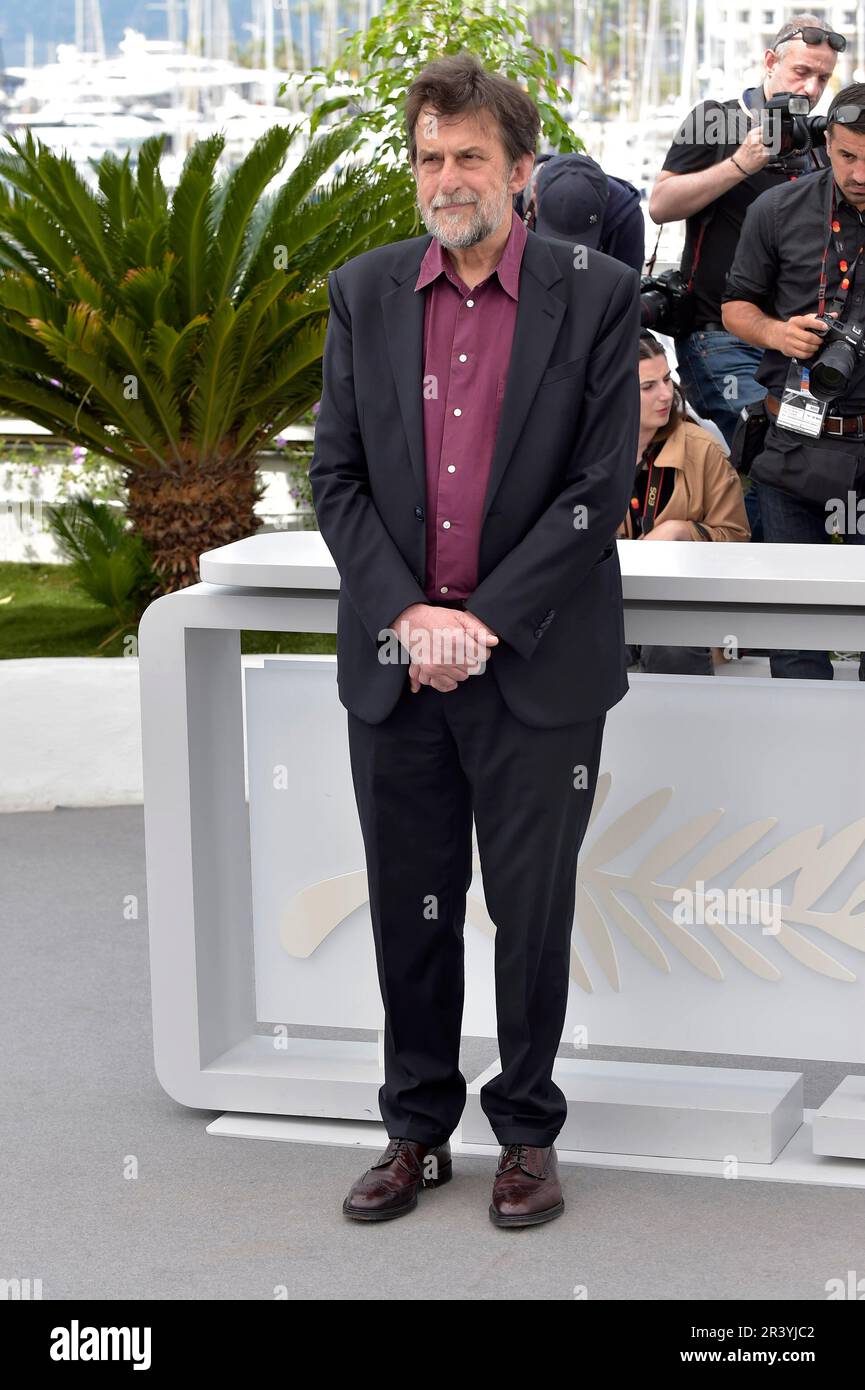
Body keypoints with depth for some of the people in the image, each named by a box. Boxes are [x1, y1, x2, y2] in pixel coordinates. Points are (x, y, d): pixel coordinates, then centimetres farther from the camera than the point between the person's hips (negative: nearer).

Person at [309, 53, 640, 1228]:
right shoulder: (363, 294, 6)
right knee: (409, 910, 11)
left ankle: (528, 1132, 22)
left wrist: (484, 619, -13)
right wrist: (407, 615, -9)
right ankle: (417, 1131, 24)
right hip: (395, 661, 3)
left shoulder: (597, 299, -3)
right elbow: (336, 476, 4)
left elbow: (600, 488, -7)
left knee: (534, 912, 6)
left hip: (538, 668, -3)